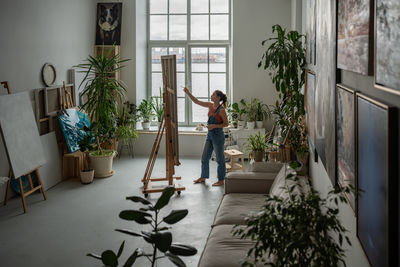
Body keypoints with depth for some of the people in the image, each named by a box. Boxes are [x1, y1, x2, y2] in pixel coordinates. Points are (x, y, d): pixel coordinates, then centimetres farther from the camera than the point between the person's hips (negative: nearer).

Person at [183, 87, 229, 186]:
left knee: (220, 159, 2)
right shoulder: (210, 105, 5)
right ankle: (203, 177, 28)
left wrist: (214, 126, -21)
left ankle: (221, 180, 12)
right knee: (205, 157, 15)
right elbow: (196, 101, 10)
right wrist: (188, 93, 2)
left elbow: (226, 124, -11)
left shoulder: (221, 110, -16)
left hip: (218, 135, -8)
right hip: (210, 135, 8)